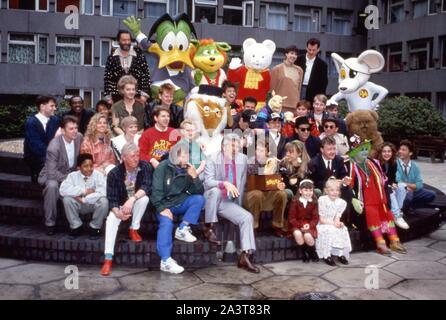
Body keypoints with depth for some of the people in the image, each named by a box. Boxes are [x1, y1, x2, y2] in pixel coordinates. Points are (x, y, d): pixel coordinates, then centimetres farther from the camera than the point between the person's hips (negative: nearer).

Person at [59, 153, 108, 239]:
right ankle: (76, 226, -3)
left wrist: (83, 199, -31)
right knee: (67, 199, -26)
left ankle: (95, 227, -7)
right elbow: (63, 190, -25)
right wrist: (83, 191, -28)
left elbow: (102, 192, -32)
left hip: (94, 203, -2)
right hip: (79, 205, 2)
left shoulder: (98, 175, -16)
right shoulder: (73, 175, -10)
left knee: (103, 201, -33)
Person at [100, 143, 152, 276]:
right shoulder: (114, 173, -15)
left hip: (136, 204, 1)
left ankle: (134, 230, -11)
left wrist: (132, 199, -41)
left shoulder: (144, 167, -14)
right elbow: (111, 199, -17)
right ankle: (108, 258, -30)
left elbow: (147, 187, -25)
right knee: (111, 219, -29)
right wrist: (118, 212, -37)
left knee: (144, 198, -31)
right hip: (120, 206, 0)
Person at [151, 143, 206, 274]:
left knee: (199, 199, -20)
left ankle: (183, 229, -15)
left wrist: (195, 177, -19)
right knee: (166, 223, -31)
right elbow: (156, 191, -14)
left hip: (180, 203, 4)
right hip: (164, 204, -4)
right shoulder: (163, 168, -9)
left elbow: (199, 192, -1)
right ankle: (165, 261, -37)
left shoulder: (188, 169, 2)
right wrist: (162, 208, -25)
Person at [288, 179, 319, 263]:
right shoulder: (295, 202, -4)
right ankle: (304, 254, -7)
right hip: (296, 225, -1)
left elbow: (316, 218, 1)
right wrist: (300, 225, -19)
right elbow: (291, 218, -5)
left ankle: (313, 253, 1)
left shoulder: (314, 202, 2)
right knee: (298, 234, -35)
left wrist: (309, 225, -19)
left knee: (307, 236, -32)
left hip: (309, 225, 1)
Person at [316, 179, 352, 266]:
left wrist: (338, 223, -25)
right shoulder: (322, 200, -11)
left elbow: (337, 218, -2)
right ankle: (327, 255, -23)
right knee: (329, 231, -32)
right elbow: (321, 220, -11)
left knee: (343, 230, -23)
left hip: (334, 225, 4)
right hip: (323, 225, -4)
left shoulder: (341, 202, 1)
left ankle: (340, 253, -12)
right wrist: (333, 223, -21)